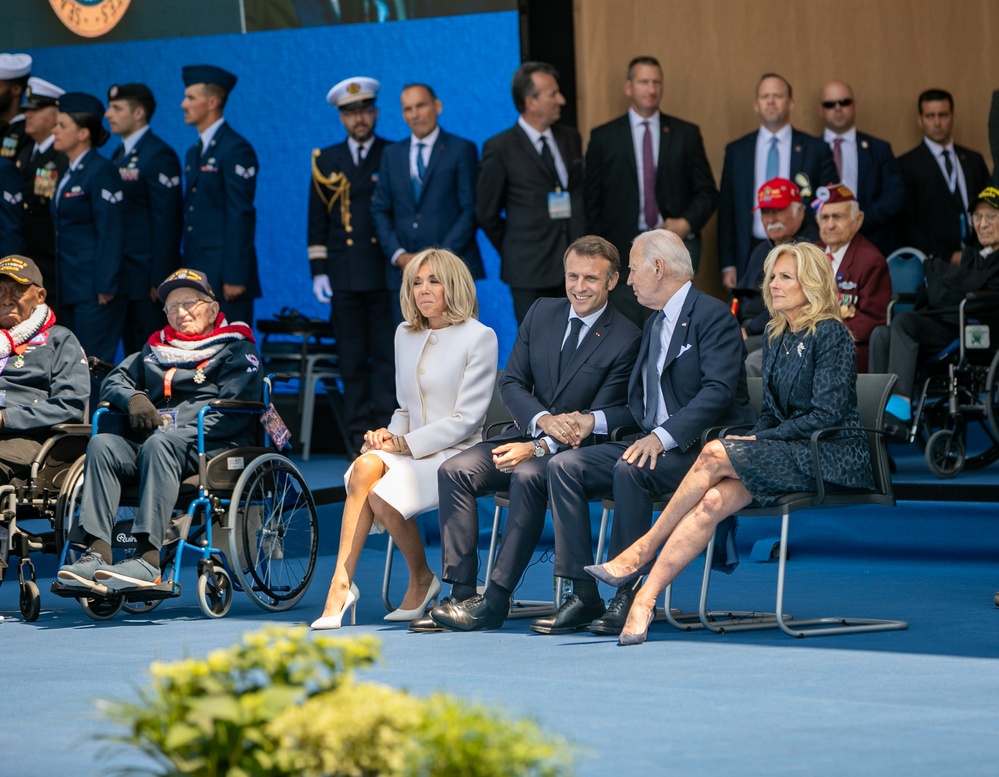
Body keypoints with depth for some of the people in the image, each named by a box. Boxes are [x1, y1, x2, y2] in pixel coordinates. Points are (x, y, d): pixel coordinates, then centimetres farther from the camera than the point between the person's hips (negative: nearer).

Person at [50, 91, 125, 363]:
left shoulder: (100, 172, -11)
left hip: (94, 288, -9)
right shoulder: (69, 173, 15)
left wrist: (105, 287, -19)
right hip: (71, 288, 9)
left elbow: (109, 233, -16)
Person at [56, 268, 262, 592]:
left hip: (214, 445, -6)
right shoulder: (157, 348, 31)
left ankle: (148, 559, -53)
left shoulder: (236, 350, 12)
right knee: (102, 444, -26)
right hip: (149, 440, 6)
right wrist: (132, 398, 2)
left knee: (159, 444, -38)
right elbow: (114, 380, 27)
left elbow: (235, 410, -3)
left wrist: (175, 426, -14)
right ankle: (96, 552, -41)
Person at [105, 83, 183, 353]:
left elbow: (168, 221, -17)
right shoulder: (120, 154, 15)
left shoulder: (158, 156, -12)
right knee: (133, 354, 12)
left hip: (148, 277, -9)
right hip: (124, 277, 9)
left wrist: (160, 278, -20)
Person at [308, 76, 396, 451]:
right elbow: (317, 220, 12)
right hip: (344, 276, 2)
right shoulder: (326, 160, 12)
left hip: (386, 274, -2)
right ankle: (359, 430, 5)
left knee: (387, 355, -3)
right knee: (352, 358, 2)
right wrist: (318, 271, 5)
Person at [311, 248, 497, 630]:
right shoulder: (406, 334, 16)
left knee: (384, 498, -30)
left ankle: (421, 580, -2)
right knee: (366, 465, -30)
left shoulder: (479, 337, -5)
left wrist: (404, 443, -16)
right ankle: (341, 582, -33)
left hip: (456, 454, -5)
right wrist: (389, 435, -2)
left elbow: (466, 419, -11)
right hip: (411, 451, 6)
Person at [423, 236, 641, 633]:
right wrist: (544, 420, -16)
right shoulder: (541, 313, 8)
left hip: (575, 450, -6)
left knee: (528, 476, -36)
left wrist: (540, 448, -21)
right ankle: (461, 593, -21)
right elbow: (511, 382, 6)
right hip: (529, 433, 6)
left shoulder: (626, 339, -8)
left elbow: (602, 419, -12)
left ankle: (495, 601, -33)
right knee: (455, 470, -19)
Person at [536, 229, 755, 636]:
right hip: (655, 445, 9)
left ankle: (628, 594, -25)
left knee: (630, 470, -35)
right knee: (564, 465, -10)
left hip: (702, 449, -9)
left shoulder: (713, 316, -8)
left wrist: (663, 436, -31)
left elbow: (719, 391, -22)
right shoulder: (655, 324, 22)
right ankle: (583, 595, -15)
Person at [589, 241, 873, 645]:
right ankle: (645, 600, -35)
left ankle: (642, 551, -16)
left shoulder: (830, 334, -8)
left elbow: (828, 413, -15)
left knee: (715, 455, -26)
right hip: (791, 453, 7)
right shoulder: (777, 338, 17)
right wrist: (754, 441, -4)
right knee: (713, 499, -23)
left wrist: (760, 442, -15)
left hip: (833, 456, -7)